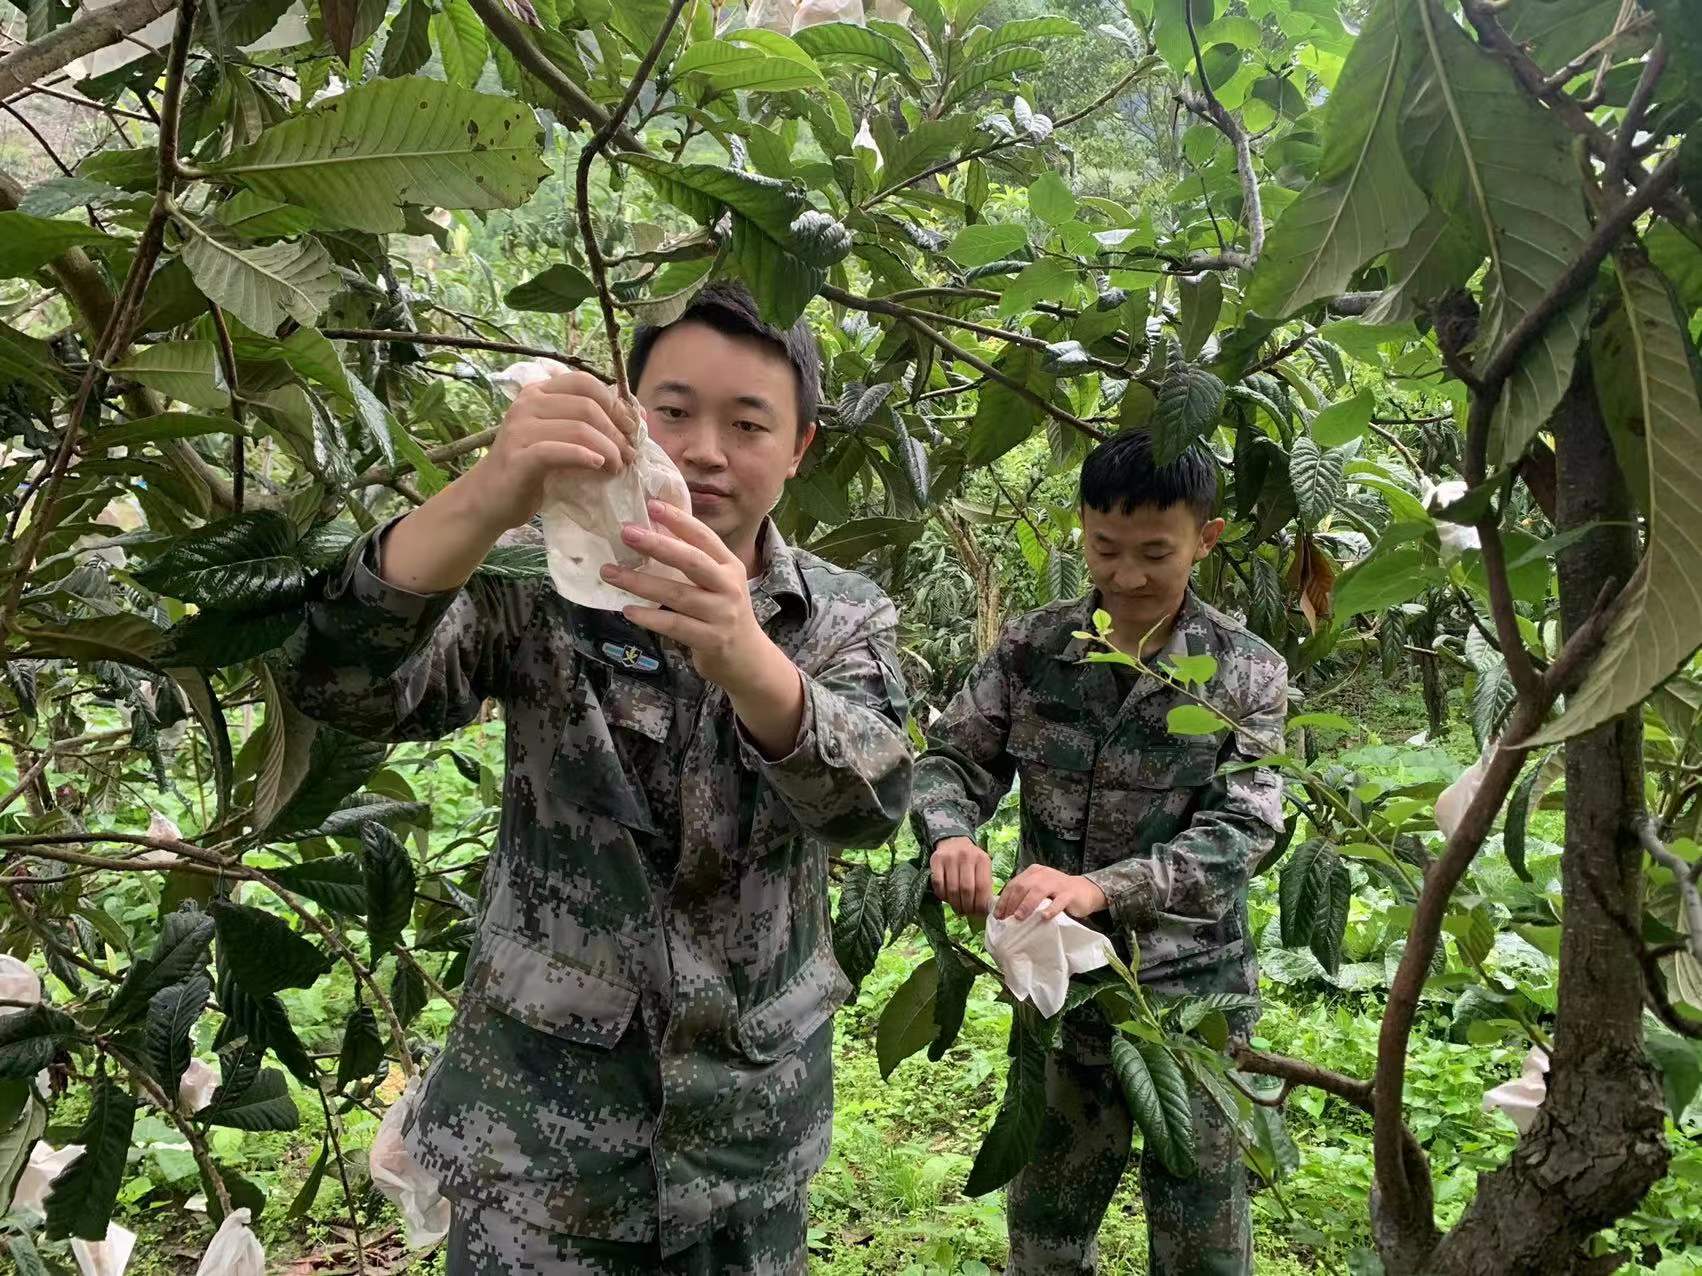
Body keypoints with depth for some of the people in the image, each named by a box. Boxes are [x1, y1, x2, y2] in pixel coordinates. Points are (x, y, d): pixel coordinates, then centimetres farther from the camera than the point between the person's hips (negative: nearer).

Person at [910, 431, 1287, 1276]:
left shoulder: (1246, 675, -8)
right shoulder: (1033, 649, -2)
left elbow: (1237, 833, -16)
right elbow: (952, 758, -1)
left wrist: (1101, 888, -32)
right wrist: (950, 834, -25)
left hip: (1187, 992, -2)